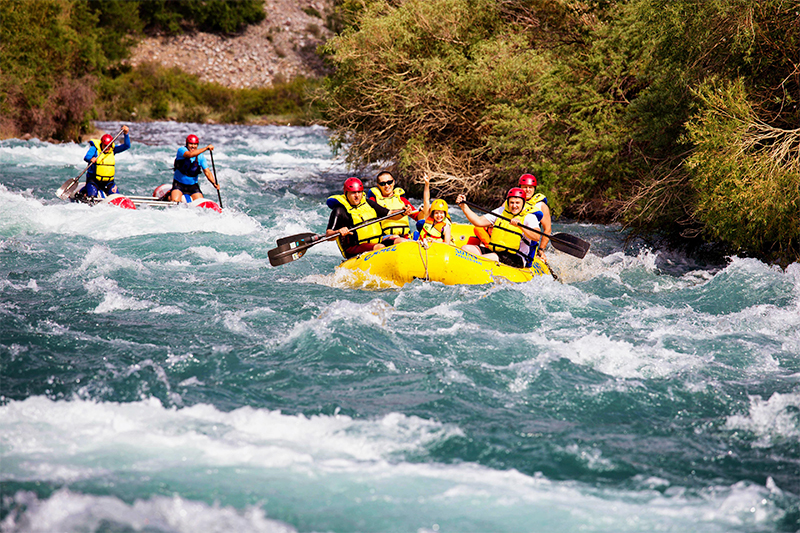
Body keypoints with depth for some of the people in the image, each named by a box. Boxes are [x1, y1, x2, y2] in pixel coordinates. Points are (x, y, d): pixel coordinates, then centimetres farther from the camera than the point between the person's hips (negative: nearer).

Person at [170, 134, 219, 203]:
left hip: (193, 186, 3)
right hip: (179, 184, -3)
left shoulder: (200, 157, -3)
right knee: (175, 201, -24)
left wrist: (214, 183, -26)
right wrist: (206, 148, -37)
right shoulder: (181, 150, -13)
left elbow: (207, 172, -8)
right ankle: (169, 196, 12)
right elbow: (190, 155, -34)